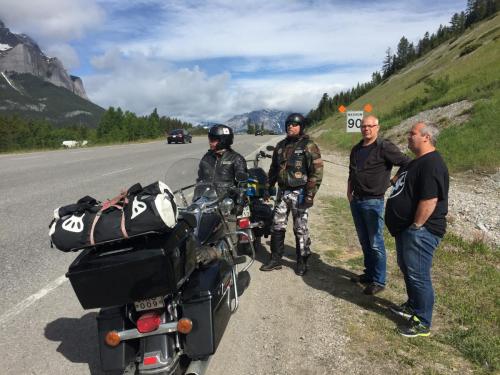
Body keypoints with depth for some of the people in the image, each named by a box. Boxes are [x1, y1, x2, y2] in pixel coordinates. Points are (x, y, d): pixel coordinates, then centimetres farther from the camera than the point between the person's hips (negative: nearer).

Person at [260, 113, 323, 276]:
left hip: (299, 193, -6)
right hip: (283, 192, 6)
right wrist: (268, 187, 17)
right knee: (277, 226, 8)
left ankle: (302, 261, 17)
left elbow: (317, 171, -12)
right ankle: (275, 259, 20)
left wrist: (310, 194, -16)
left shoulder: (308, 146, -7)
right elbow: (274, 168, 22)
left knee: (300, 229, 2)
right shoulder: (281, 145, 13)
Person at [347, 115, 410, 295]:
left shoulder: (384, 147, -10)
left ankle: (379, 281, 10)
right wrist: (349, 191, 11)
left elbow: (407, 163, -14)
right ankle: (369, 273, 30)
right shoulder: (356, 149, 13)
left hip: (373, 202, -7)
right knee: (364, 241, 16)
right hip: (356, 201, 7)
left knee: (375, 243, -2)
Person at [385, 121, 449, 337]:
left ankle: (422, 323, 12)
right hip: (407, 229, 11)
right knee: (407, 269, 22)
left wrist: (416, 226, -21)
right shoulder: (419, 161, 14)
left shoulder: (432, 165, -20)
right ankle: (413, 306, 40)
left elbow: (429, 200, -27)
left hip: (420, 231, -11)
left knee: (418, 276, -2)